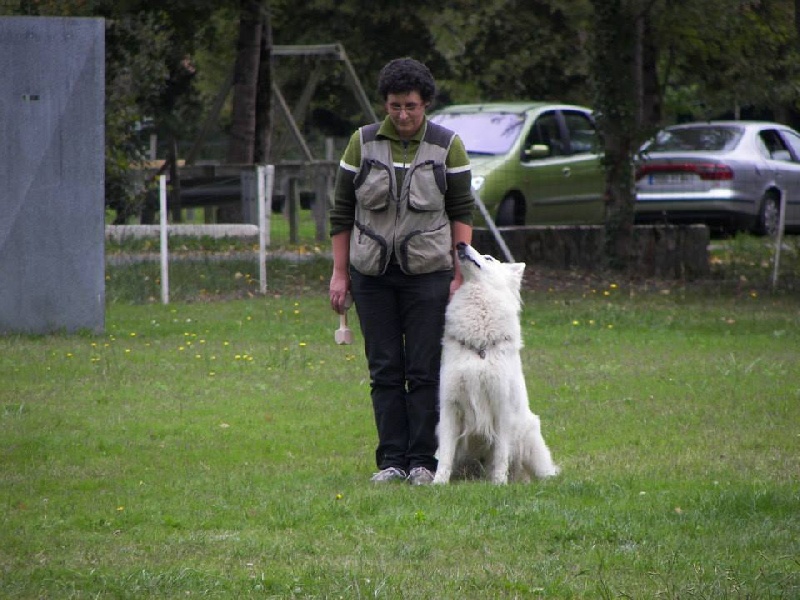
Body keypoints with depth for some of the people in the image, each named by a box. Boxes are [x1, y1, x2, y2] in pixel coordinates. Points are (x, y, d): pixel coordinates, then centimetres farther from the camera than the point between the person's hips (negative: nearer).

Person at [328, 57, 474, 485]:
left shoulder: (447, 145, -1)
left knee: (424, 370, -2)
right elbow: (341, 210, 7)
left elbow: (462, 212, 1)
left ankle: (423, 461, 4)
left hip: (428, 272, -2)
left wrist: (461, 273, -5)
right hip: (372, 273, 2)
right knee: (384, 369, 2)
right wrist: (339, 273, 3)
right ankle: (391, 461, 7)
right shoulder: (363, 143, 2)